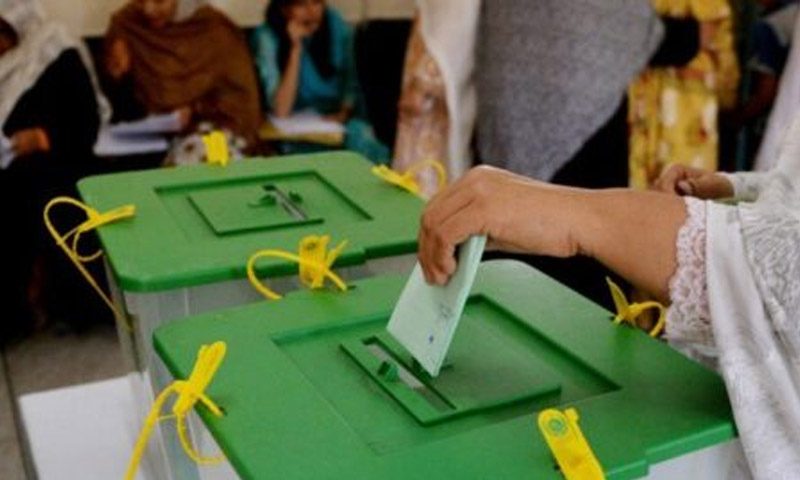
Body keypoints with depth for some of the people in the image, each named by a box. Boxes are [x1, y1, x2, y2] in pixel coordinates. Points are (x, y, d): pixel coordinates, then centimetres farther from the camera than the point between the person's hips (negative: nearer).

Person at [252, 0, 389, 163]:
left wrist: (344, 112, -10)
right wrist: (296, 47, -26)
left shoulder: (337, 26, -4)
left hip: (337, 119, 3)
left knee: (373, 153, -25)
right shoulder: (267, 37, -14)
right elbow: (281, 111, -22)